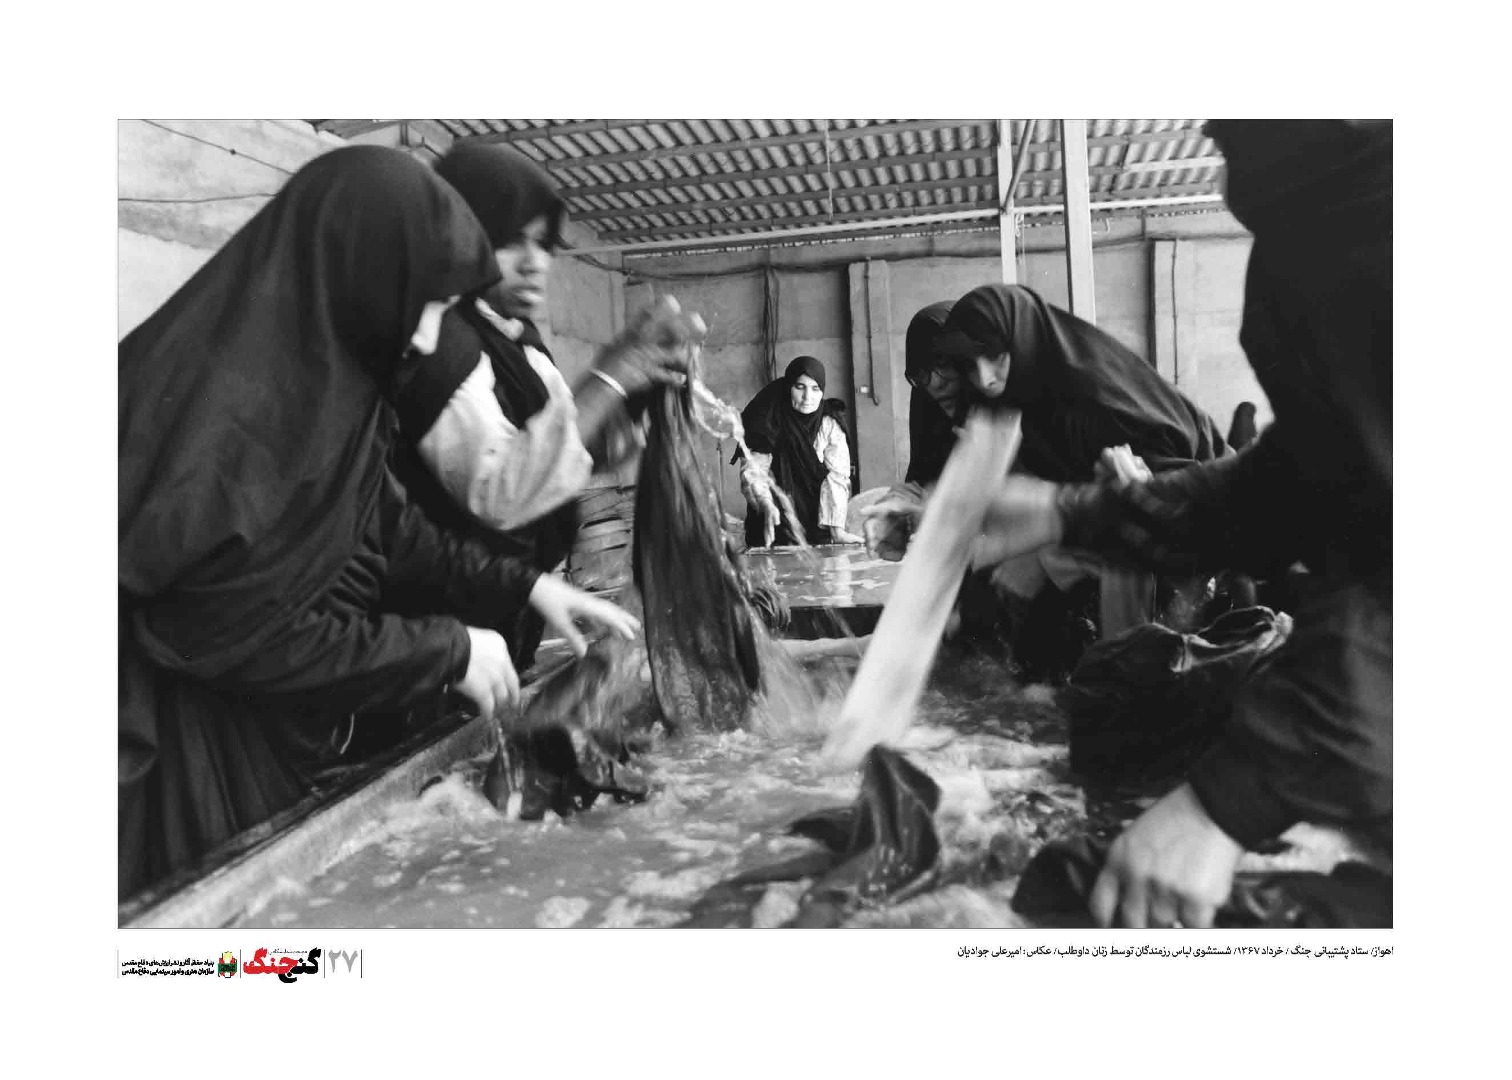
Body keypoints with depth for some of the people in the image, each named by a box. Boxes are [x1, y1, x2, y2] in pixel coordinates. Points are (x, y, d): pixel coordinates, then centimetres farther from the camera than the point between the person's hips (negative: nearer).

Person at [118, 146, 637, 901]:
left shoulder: (327, 379, 3)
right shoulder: (229, 400, -25)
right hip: (186, 775, -9)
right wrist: (447, 650, -18)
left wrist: (525, 590, 4)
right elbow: (231, 629, -24)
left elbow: (386, 528, 12)